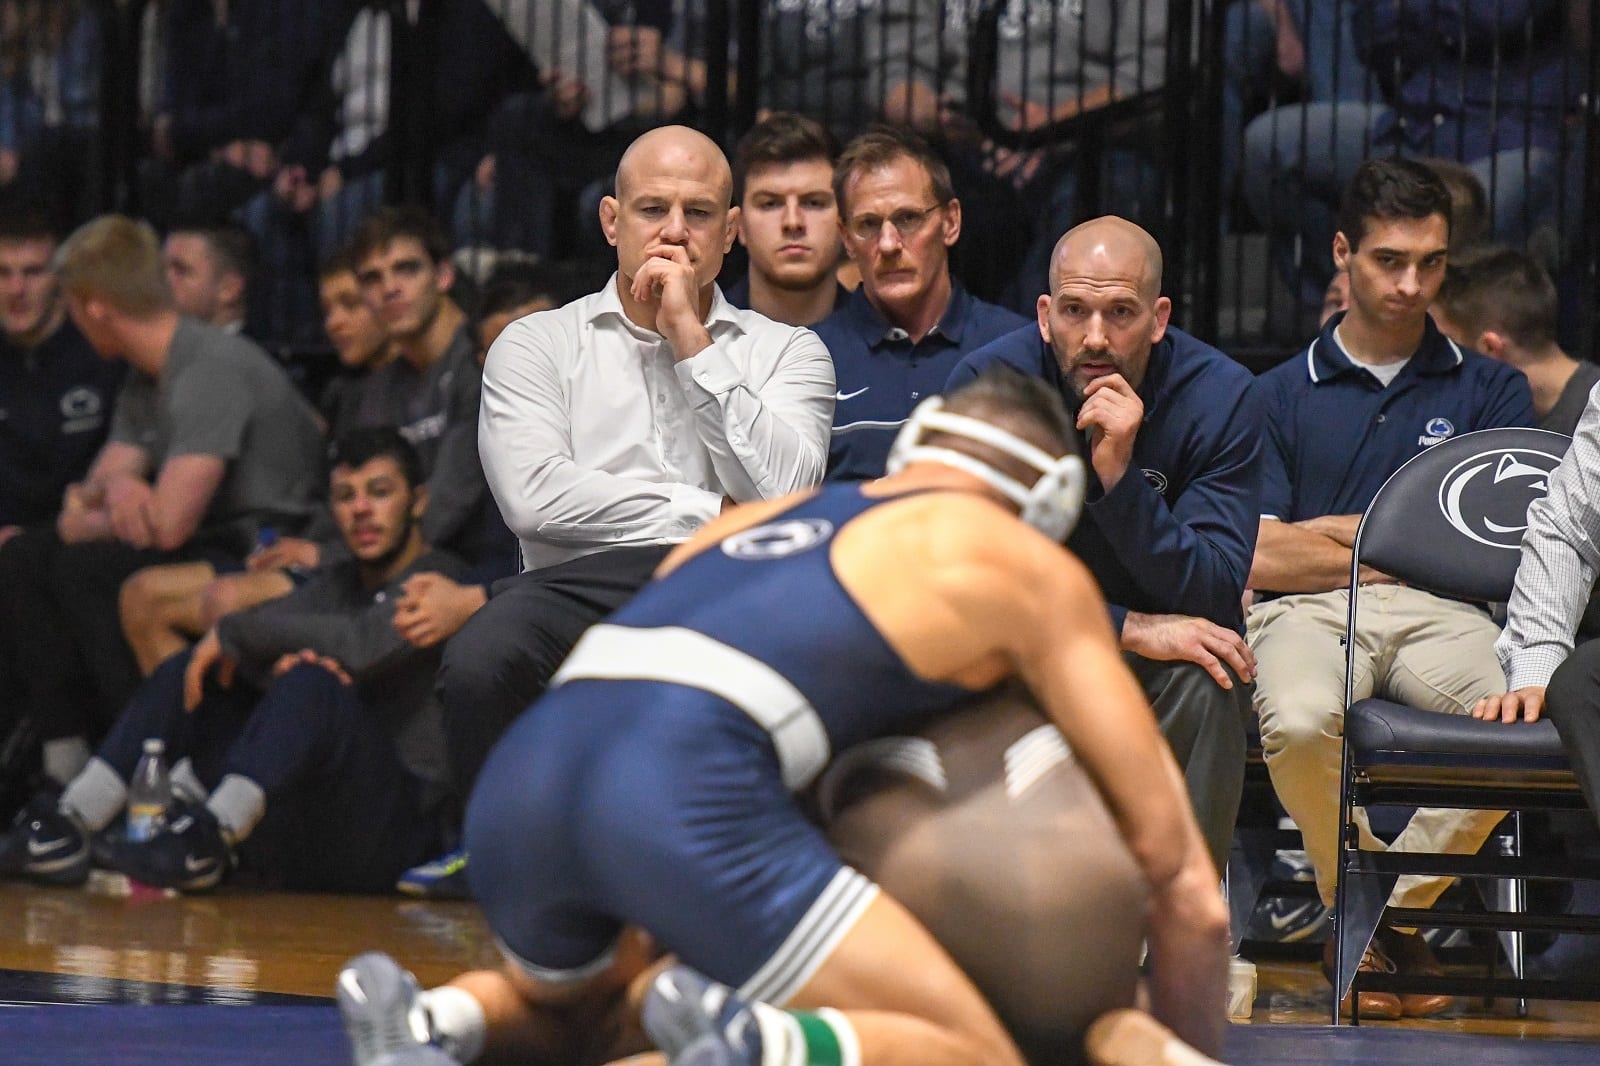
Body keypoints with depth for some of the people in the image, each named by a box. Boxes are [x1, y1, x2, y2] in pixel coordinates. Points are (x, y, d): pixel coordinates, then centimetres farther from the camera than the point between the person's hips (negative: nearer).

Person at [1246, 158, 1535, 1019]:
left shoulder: (1490, 390, 19)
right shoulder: (1281, 396, 15)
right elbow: (1258, 558, 2)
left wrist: (1340, 534, 1)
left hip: (1440, 617, 1)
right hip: (1308, 614, -1)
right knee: (1301, 722, -38)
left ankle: (1395, 905, -11)